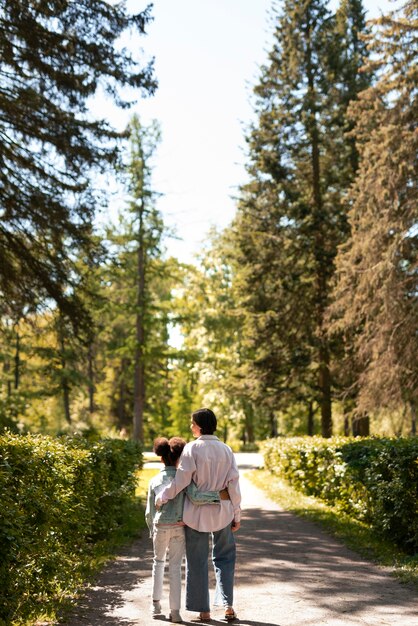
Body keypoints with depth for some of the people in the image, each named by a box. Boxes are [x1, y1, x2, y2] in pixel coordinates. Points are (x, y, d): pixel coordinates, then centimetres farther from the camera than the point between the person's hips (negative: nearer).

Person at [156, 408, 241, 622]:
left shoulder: (192, 448, -11)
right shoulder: (226, 450, 0)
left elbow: (181, 479, -15)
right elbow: (233, 484, -1)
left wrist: (162, 497, -1)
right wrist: (236, 514, 6)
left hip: (196, 512, -3)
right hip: (222, 510, 3)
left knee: (197, 561, 10)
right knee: (224, 557, 18)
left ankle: (204, 610, 16)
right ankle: (228, 605, 10)